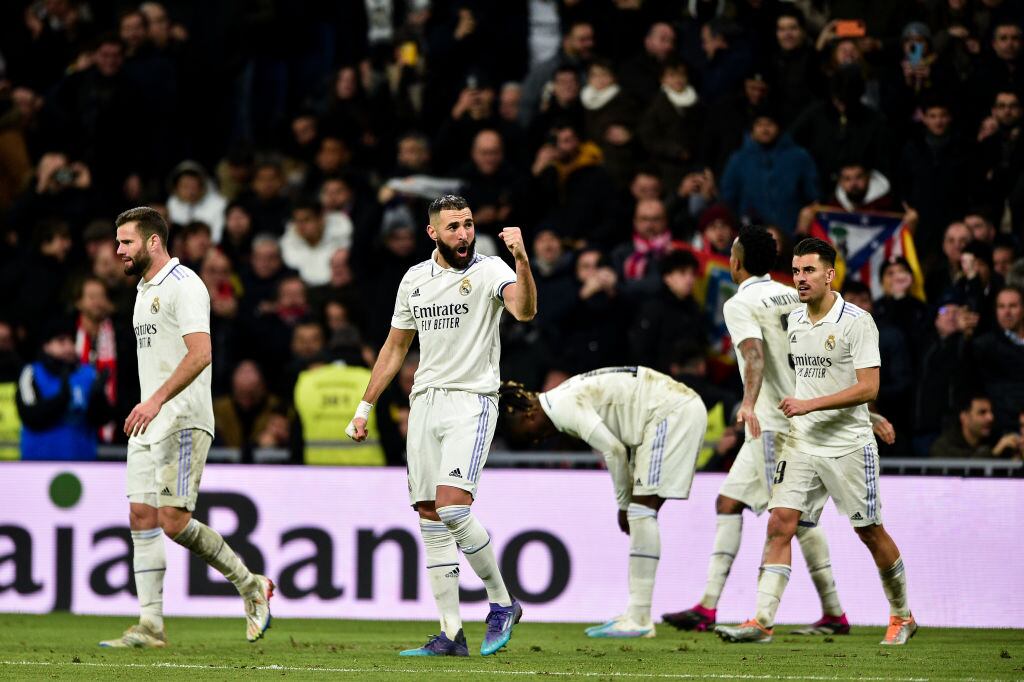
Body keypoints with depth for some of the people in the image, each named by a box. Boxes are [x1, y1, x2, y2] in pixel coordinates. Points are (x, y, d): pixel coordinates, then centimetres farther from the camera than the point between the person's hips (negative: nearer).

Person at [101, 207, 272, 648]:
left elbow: (200, 353, -22)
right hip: (149, 425, 10)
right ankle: (151, 627, 0)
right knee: (142, 517, 1)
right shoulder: (145, 290, 20)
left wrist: (156, 400, -27)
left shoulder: (183, 285, -11)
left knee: (173, 520, -15)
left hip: (181, 421, -10)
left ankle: (250, 586, 2)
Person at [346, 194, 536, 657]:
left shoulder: (489, 271, -5)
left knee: (452, 509, -20)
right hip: (424, 402, 6)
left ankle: (502, 603, -2)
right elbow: (395, 347, 21)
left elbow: (524, 311, -24)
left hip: (471, 402, -6)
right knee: (431, 521, 2)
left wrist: (521, 260, -39)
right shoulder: (414, 280, 12)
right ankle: (451, 633, 4)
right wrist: (365, 407, 20)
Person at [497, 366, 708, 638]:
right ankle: (636, 615, 10)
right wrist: (627, 503, 9)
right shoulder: (566, 400, 15)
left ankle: (640, 619, -15)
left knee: (641, 511, -12)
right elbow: (616, 448, 16)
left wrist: (623, 504, -5)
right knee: (641, 513, 10)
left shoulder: (564, 407, -15)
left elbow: (613, 450, -17)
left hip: (672, 411, -10)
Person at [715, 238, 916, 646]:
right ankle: (762, 622, -15)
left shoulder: (856, 322, -11)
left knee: (871, 532, 5)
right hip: (801, 443, 5)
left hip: (848, 445, -5)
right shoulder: (794, 321, 9)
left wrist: (810, 405, -22)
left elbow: (868, 388, -17)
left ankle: (902, 616, 24)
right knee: (780, 524, -10)